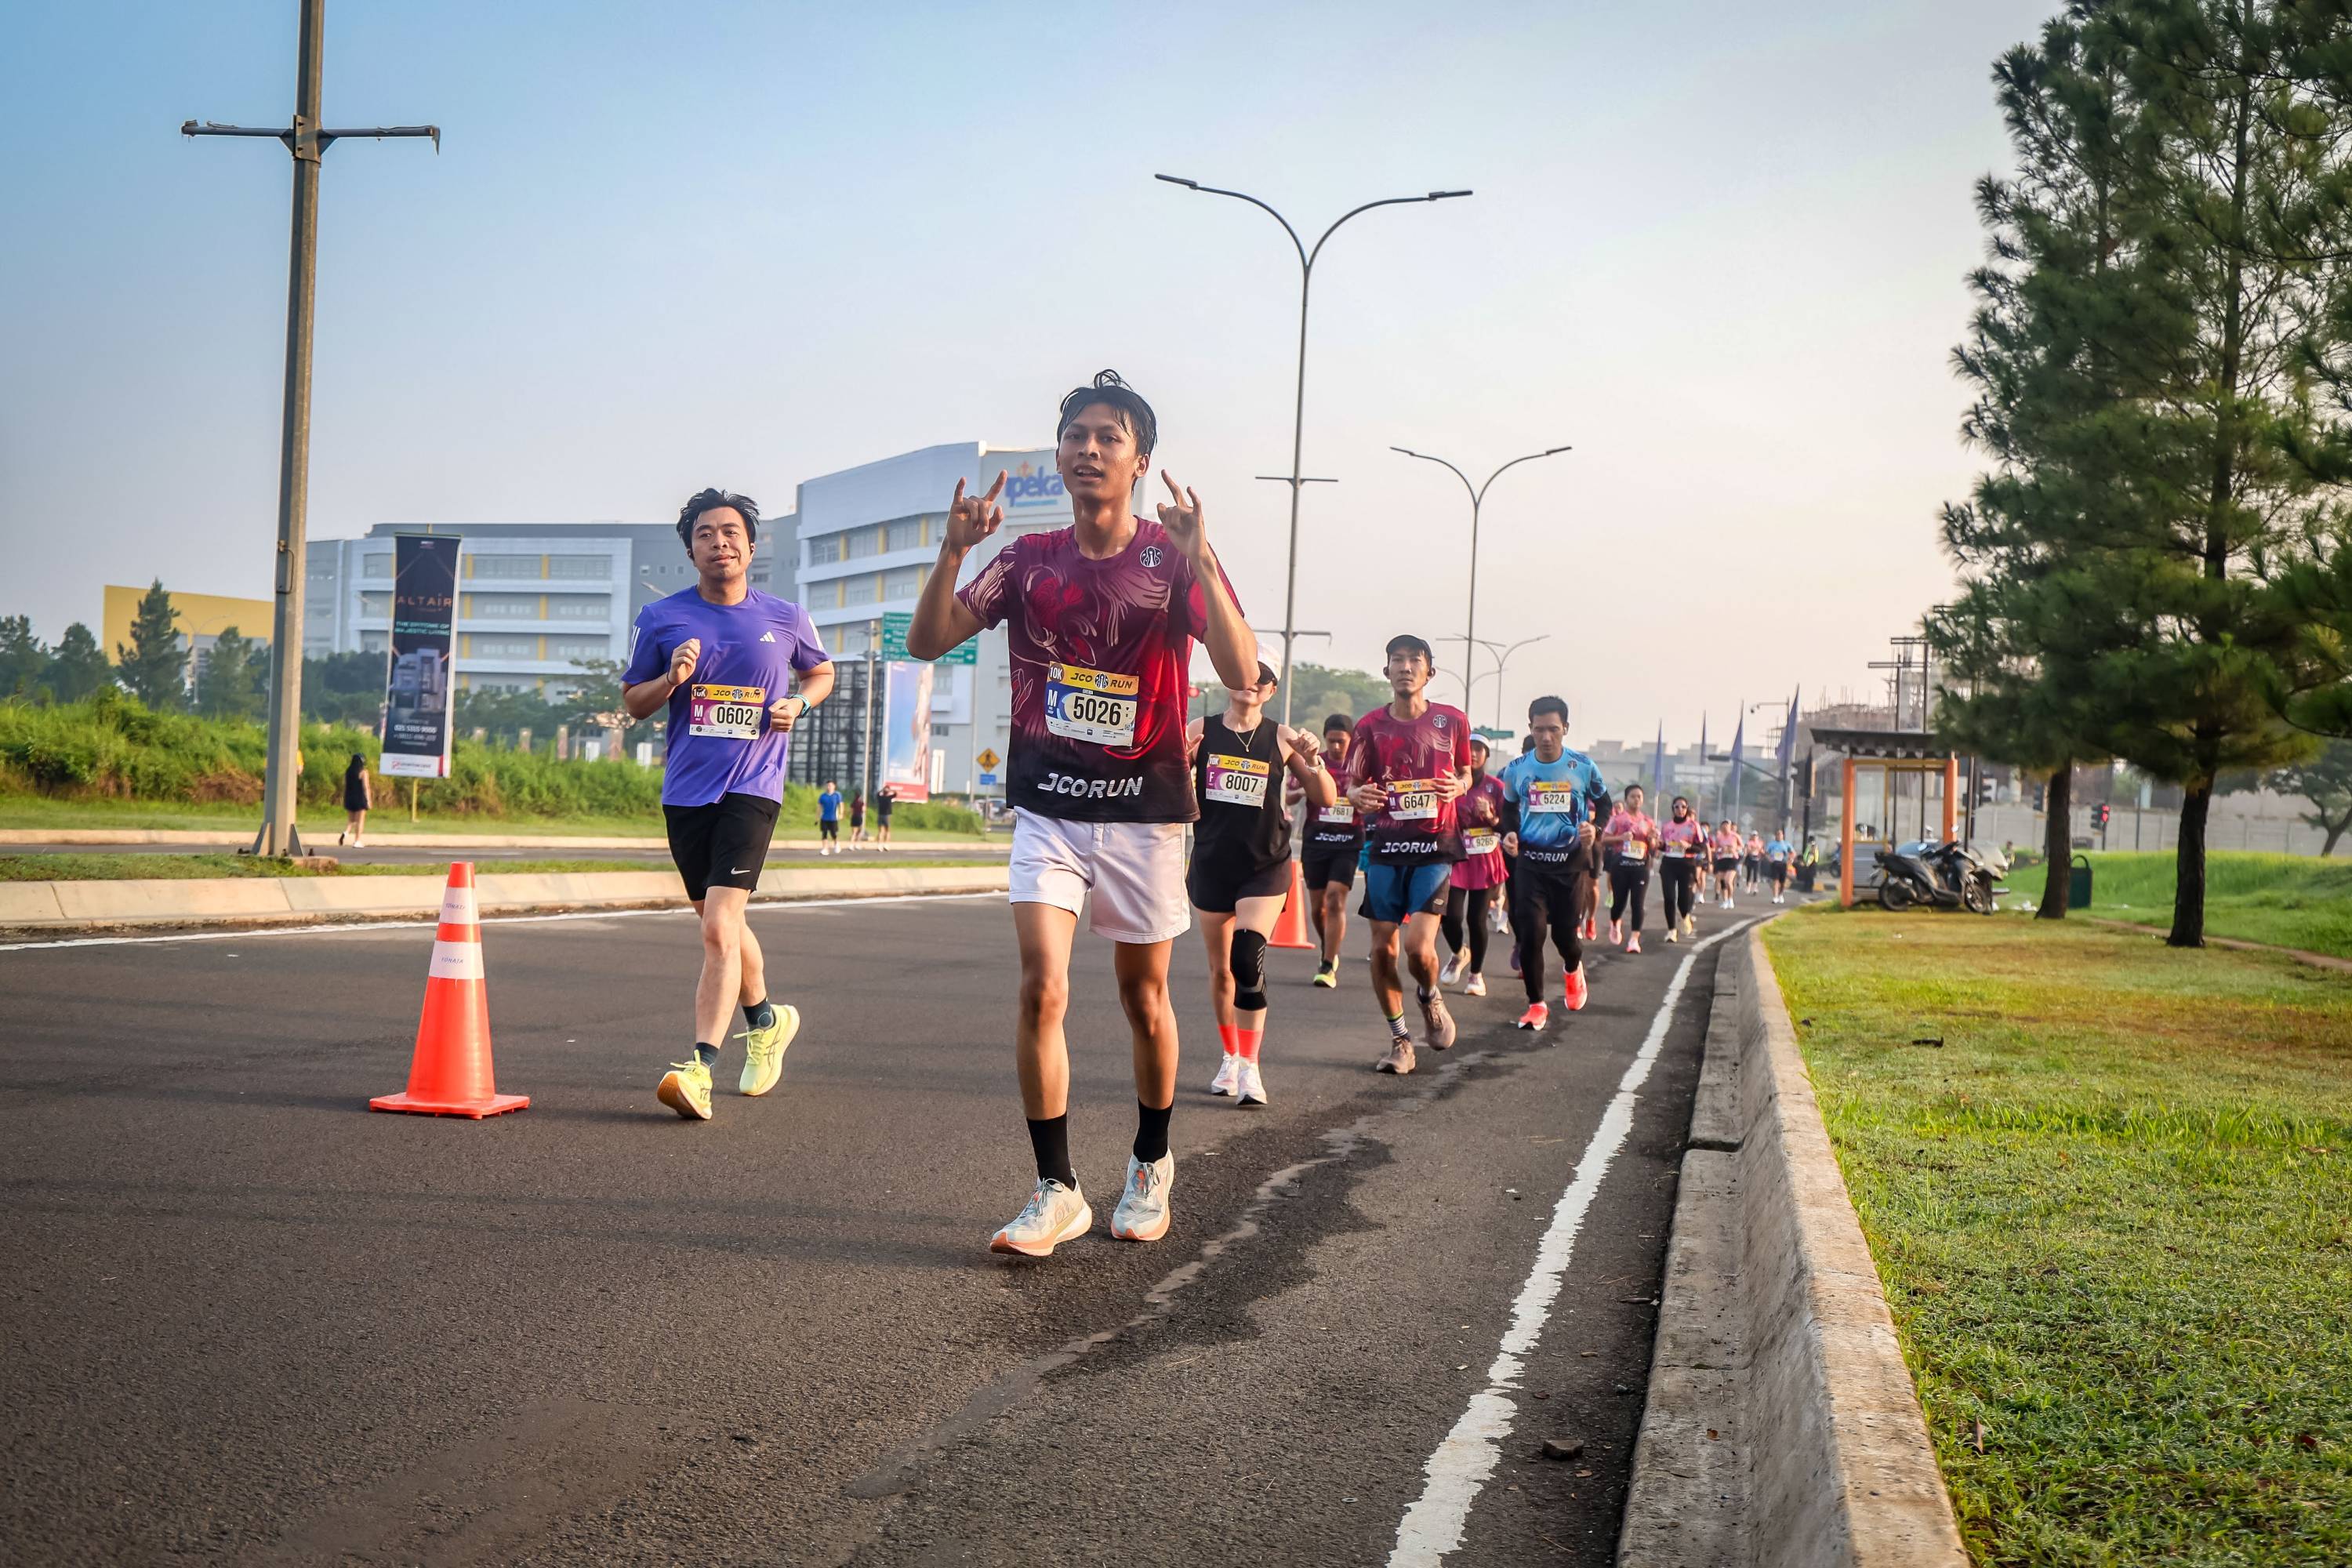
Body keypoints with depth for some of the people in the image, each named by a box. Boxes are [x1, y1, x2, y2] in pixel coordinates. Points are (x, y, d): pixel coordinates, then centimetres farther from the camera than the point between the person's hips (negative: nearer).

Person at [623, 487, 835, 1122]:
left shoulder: (786, 618, 3)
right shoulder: (661, 618, 4)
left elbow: (821, 671, 21)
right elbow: (633, 701, 11)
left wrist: (799, 703, 0)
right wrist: (672, 679, -10)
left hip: (752, 789, -3)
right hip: (685, 790, 3)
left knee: (719, 925, -18)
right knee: (720, 923, 16)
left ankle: (698, 1067, -21)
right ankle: (766, 1020, 41)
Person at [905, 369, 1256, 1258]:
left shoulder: (1177, 557, -5)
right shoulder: (1029, 559, 4)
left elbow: (1242, 674, -19)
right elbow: (928, 643, -1)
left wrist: (1199, 560, -29)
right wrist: (954, 550, -16)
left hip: (1145, 808, -1)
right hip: (1048, 808, 1)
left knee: (1145, 1000, 10)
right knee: (1042, 989, -14)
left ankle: (1151, 1166, 32)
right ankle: (1057, 1192, -4)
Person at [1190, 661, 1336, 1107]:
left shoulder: (1281, 738, 0)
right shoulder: (1200, 732, 2)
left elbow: (1326, 799, 0)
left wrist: (1313, 761, -18)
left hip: (1265, 866, -2)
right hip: (1211, 864, 2)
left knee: (1248, 960, -19)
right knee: (1220, 969, 11)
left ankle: (1250, 1066, -12)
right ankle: (1230, 1057, 30)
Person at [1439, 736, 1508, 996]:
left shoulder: (1496, 786, 1)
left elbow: (1507, 826, 3)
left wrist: (1491, 817, -16)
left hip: (1485, 861, 0)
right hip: (1455, 859, 0)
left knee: (1477, 919, -2)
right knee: (1450, 916, -10)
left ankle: (1476, 975, 16)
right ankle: (1459, 954, 23)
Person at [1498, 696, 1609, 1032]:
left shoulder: (1583, 766, -5)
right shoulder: (1516, 769, 0)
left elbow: (1603, 804, 8)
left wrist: (1595, 829, -12)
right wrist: (1509, 834, -4)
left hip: (1572, 860, -1)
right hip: (1530, 860, 1)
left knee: (1566, 933, 3)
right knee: (1531, 932, -10)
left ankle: (1573, 969, 41)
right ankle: (1536, 1004, 5)